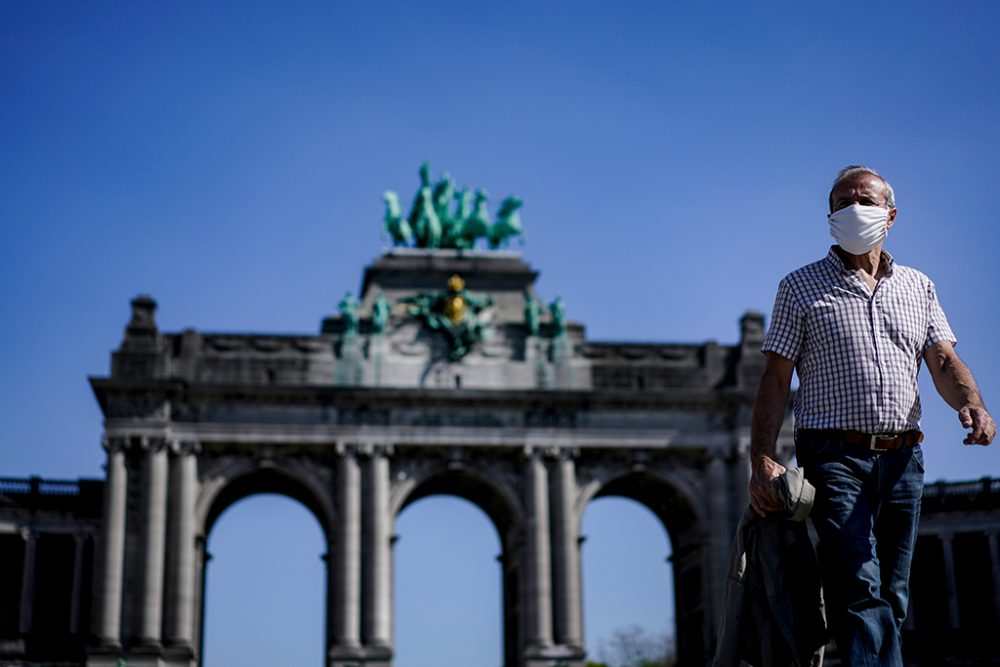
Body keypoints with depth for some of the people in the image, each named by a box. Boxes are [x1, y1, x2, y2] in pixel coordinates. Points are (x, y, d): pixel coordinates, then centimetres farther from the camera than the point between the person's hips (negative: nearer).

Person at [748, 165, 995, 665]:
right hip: (836, 456, -4)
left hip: (903, 459, 4)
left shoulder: (918, 288, 17)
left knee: (891, 596, 5)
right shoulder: (801, 287, 6)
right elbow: (775, 380, 1)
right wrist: (762, 460, -11)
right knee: (859, 589, -17)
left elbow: (943, 361, 8)